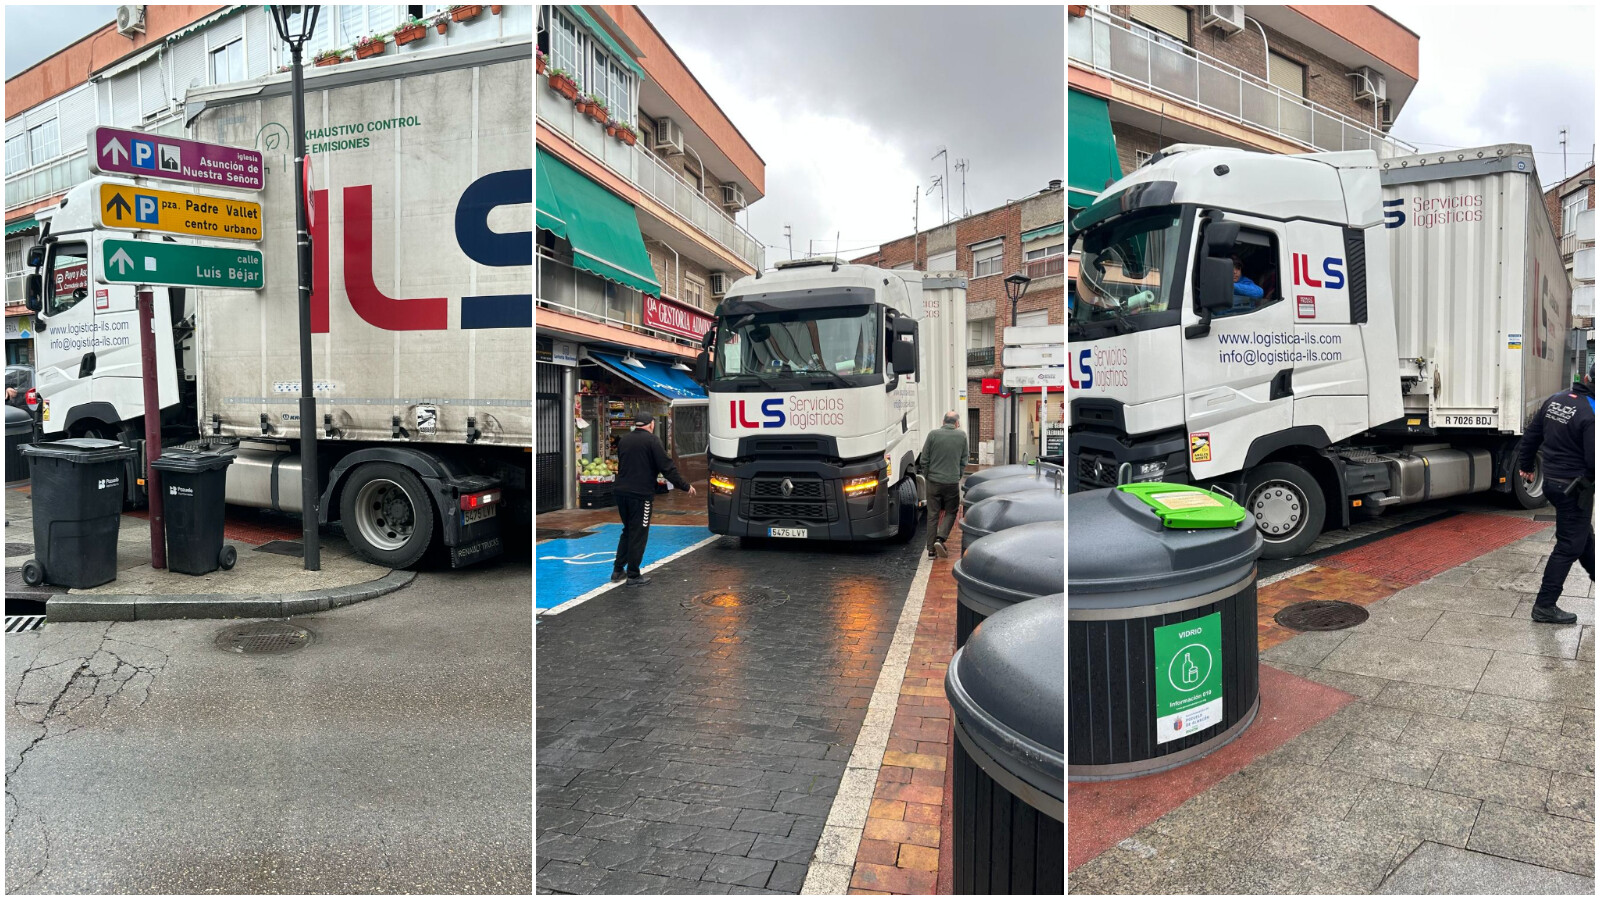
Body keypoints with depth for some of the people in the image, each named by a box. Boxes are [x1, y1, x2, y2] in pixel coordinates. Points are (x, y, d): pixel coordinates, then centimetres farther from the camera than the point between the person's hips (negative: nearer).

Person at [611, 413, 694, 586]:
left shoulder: (623, 440, 12)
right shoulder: (651, 440, -9)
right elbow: (667, 467, -12)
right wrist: (686, 486, -6)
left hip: (620, 491, 7)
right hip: (640, 493, -7)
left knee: (628, 530, 21)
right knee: (638, 534, 2)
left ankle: (618, 570, 22)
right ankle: (633, 575, 8)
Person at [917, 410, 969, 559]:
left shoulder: (933, 434, -4)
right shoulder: (962, 435, 0)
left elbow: (924, 460, -1)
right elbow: (964, 460, 8)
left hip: (934, 481, 0)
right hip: (952, 482, 0)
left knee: (932, 514, 8)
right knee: (951, 512, 13)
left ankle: (931, 550, 9)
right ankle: (940, 538, -7)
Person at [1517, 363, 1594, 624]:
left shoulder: (1555, 400, 1)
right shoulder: (1591, 414, -23)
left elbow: (1531, 435, 11)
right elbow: (1593, 459, -23)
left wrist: (1525, 465, 24)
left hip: (1552, 481, 8)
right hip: (1575, 488, -8)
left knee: (1584, 536, 24)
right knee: (1569, 546, 0)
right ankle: (1544, 606, 3)